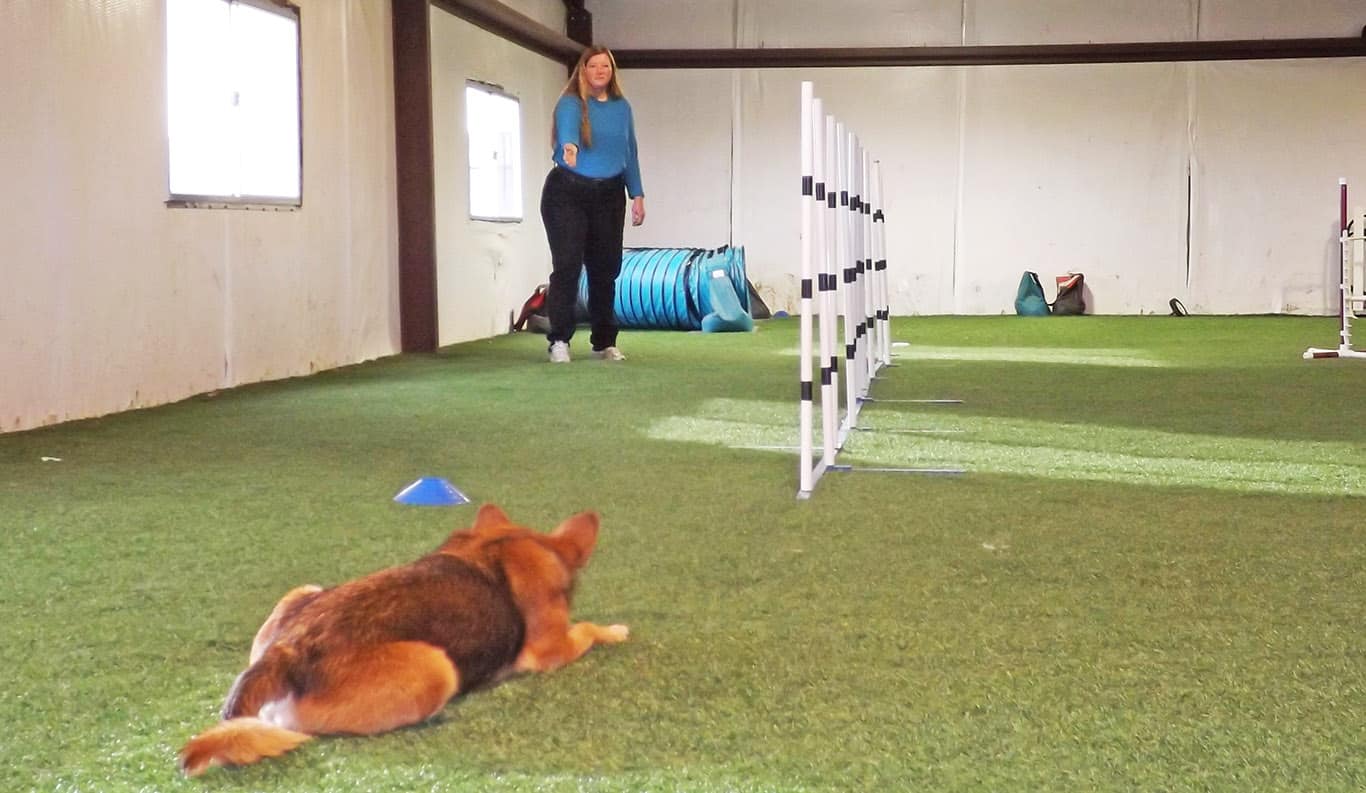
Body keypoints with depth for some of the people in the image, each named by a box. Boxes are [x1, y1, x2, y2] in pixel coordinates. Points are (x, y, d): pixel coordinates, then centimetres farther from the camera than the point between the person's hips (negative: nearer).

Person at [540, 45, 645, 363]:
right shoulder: (570, 103, -7)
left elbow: (630, 153, 14)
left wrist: (637, 195, 10)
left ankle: (604, 342, 16)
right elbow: (568, 127, -30)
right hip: (567, 193, -4)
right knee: (567, 264, -10)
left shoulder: (621, 107, 9)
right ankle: (559, 340, -4)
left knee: (605, 268, 6)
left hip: (609, 194, 5)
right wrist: (569, 146, -52)